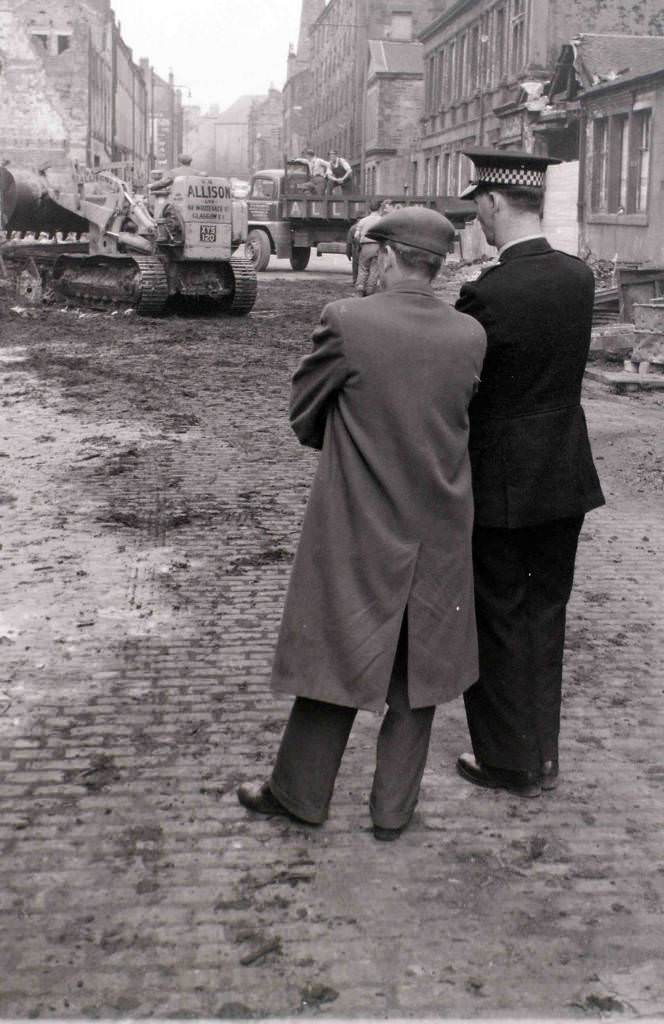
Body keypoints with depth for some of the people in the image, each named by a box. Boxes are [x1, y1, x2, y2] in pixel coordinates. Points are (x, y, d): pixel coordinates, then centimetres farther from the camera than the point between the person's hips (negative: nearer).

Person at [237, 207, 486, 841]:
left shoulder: (346, 321, -16)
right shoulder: (470, 337, -6)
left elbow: (303, 412, -4)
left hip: (357, 529, -2)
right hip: (437, 530, 3)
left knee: (338, 655, 11)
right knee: (415, 668, 14)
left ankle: (299, 794, 27)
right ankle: (393, 807, 26)